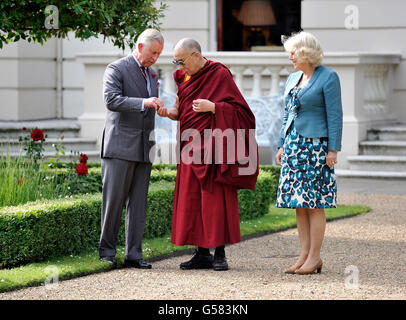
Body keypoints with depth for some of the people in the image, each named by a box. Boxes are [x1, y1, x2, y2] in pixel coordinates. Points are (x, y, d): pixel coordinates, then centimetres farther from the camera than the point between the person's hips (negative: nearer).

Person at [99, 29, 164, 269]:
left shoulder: (151, 74, 20)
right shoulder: (116, 69, -3)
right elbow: (111, 100, -17)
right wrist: (144, 102, -24)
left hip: (143, 149, 6)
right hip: (120, 147, -6)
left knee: (138, 203, 3)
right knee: (114, 200, -5)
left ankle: (133, 254, 4)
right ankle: (107, 250, 5)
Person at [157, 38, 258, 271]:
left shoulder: (220, 74, -7)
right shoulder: (185, 77, 13)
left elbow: (238, 108, -9)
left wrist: (211, 107, -21)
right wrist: (169, 112, -1)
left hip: (212, 145, -7)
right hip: (191, 147, 7)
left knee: (216, 198, -6)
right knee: (193, 200, 4)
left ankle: (220, 254, 0)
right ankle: (202, 254, 9)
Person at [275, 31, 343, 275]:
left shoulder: (328, 77, -6)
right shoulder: (293, 79, 15)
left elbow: (335, 115, -10)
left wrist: (333, 150, -14)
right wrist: (282, 146, 15)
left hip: (315, 145, -7)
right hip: (294, 145, 7)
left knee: (314, 204, -6)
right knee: (298, 202, 5)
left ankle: (314, 257, -2)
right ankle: (305, 255, 9)